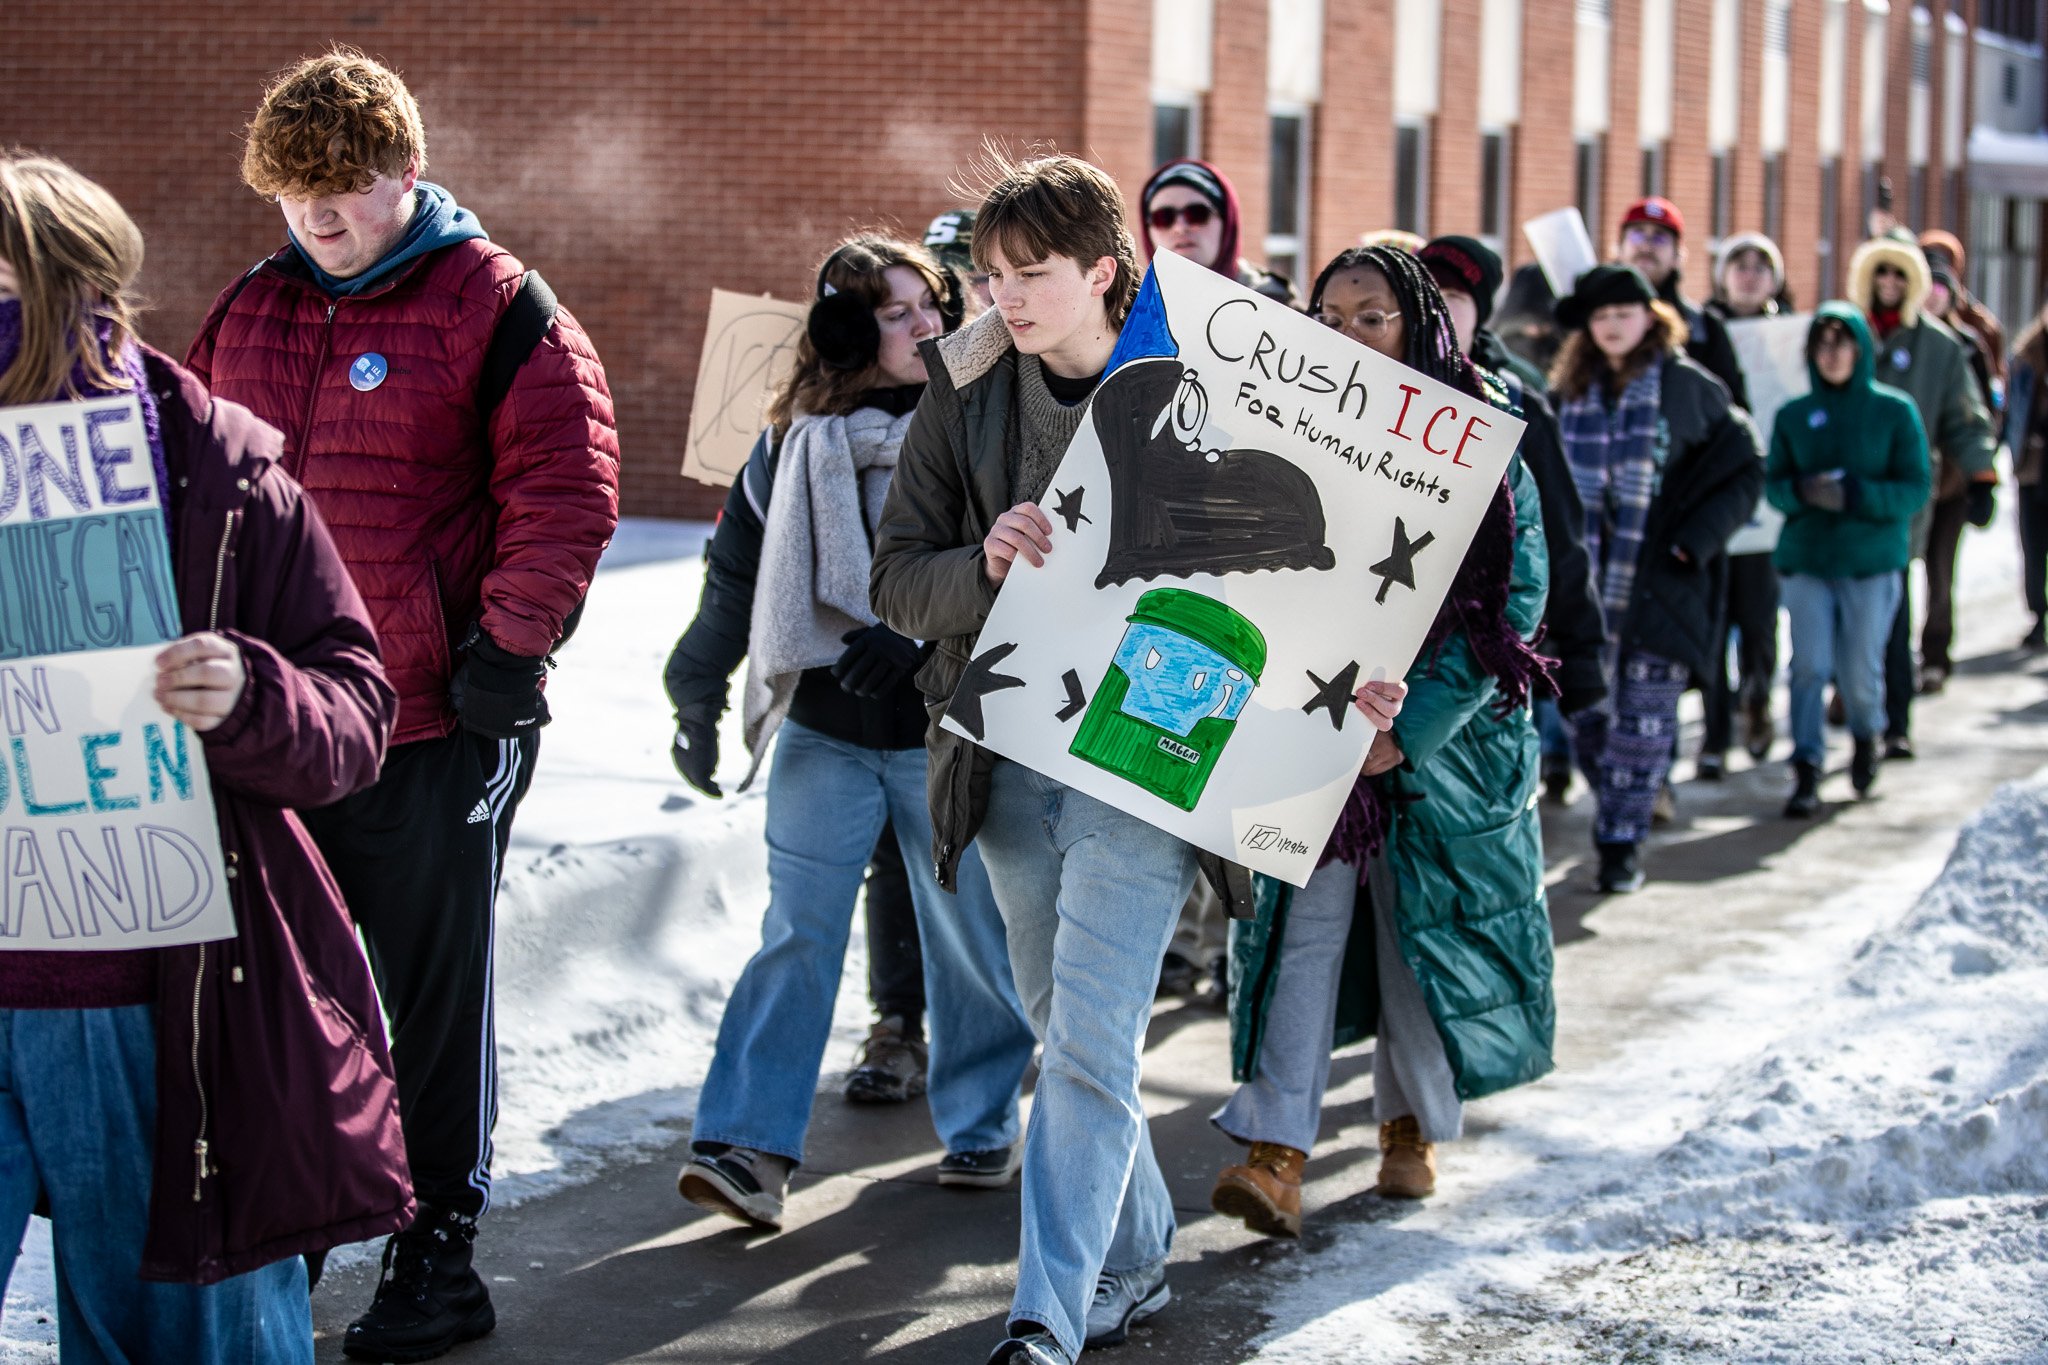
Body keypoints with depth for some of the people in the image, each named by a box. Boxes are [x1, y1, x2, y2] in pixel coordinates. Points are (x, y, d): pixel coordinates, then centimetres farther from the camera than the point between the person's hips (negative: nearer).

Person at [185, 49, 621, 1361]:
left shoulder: (496, 306, -6)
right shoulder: (248, 313, 11)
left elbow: (567, 490, -11)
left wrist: (509, 647, -14)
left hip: (439, 727, -5)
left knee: (435, 1002, 5)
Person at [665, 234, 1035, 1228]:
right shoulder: (794, 444, 6)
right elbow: (735, 573, 12)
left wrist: (918, 636, -20)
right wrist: (698, 699, 9)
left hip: (944, 729, -1)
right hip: (823, 731, 2)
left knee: (968, 935, 8)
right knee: (797, 934, -3)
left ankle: (980, 1126, 25)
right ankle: (748, 1145, -6)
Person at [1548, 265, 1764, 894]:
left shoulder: (1689, 387, -2)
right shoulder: (1568, 392, 10)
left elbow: (1743, 472, 0)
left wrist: (1693, 540, -10)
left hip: (1659, 583, -4)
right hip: (1584, 584, 4)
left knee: (1643, 718, -3)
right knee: (1588, 712, 3)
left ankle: (1623, 842, 3)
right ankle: (1617, 828, 20)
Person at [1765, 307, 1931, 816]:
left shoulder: (1895, 411, 0)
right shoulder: (1793, 416, 7)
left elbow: (1916, 490, -4)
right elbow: (1772, 484, 5)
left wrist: (1855, 494, -18)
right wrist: (1804, 491, -17)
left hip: (1872, 563, -1)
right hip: (1806, 560, 1)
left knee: (1859, 675, 3)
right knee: (1809, 667, -9)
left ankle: (1866, 735, 35)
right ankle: (1806, 773, -3)